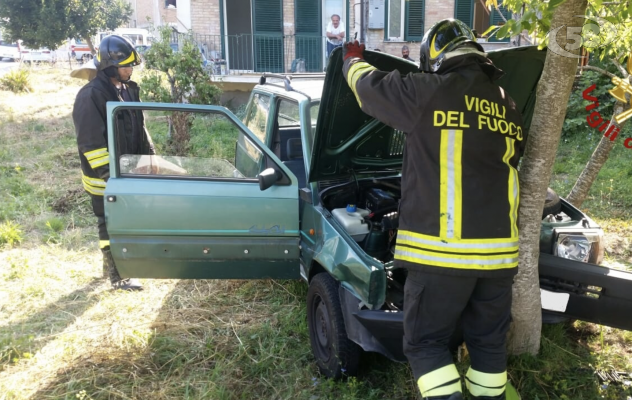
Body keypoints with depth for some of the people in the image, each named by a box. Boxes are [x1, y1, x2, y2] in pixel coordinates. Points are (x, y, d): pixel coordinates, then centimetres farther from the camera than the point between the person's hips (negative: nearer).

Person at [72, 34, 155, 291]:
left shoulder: (128, 89, 9)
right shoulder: (91, 95, -19)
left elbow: (139, 128, 18)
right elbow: (90, 141, -23)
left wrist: (150, 155, 14)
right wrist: (108, 173, -25)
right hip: (104, 177, -8)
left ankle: (114, 262, 36)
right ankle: (117, 276, 12)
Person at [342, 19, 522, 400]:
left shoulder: (430, 92, -7)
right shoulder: (509, 108, 13)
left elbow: (370, 85, 8)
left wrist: (353, 60, 29)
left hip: (442, 251, -6)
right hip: (498, 250, 6)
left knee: (426, 342, 8)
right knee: (489, 340, 20)